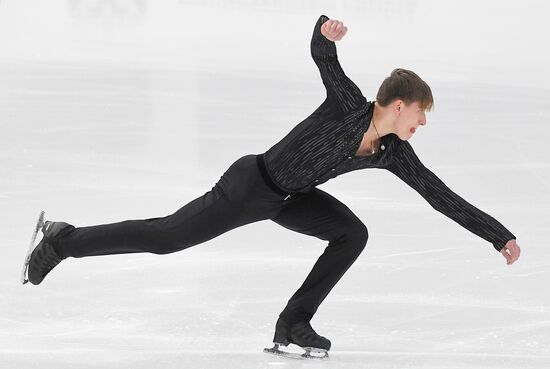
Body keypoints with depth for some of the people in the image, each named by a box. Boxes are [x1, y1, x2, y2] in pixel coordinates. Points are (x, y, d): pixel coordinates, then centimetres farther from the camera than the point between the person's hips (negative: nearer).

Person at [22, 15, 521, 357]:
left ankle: (294, 323, 0)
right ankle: (64, 240, 15)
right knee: (164, 237, -2)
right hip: (250, 184, -7)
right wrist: (327, 32, -47)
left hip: (285, 197, 7)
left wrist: (501, 236, -2)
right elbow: (321, 53, -22)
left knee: (353, 233, -8)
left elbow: (441, 196, -3)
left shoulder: (394, 152, -6)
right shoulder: (348, 104, -23)